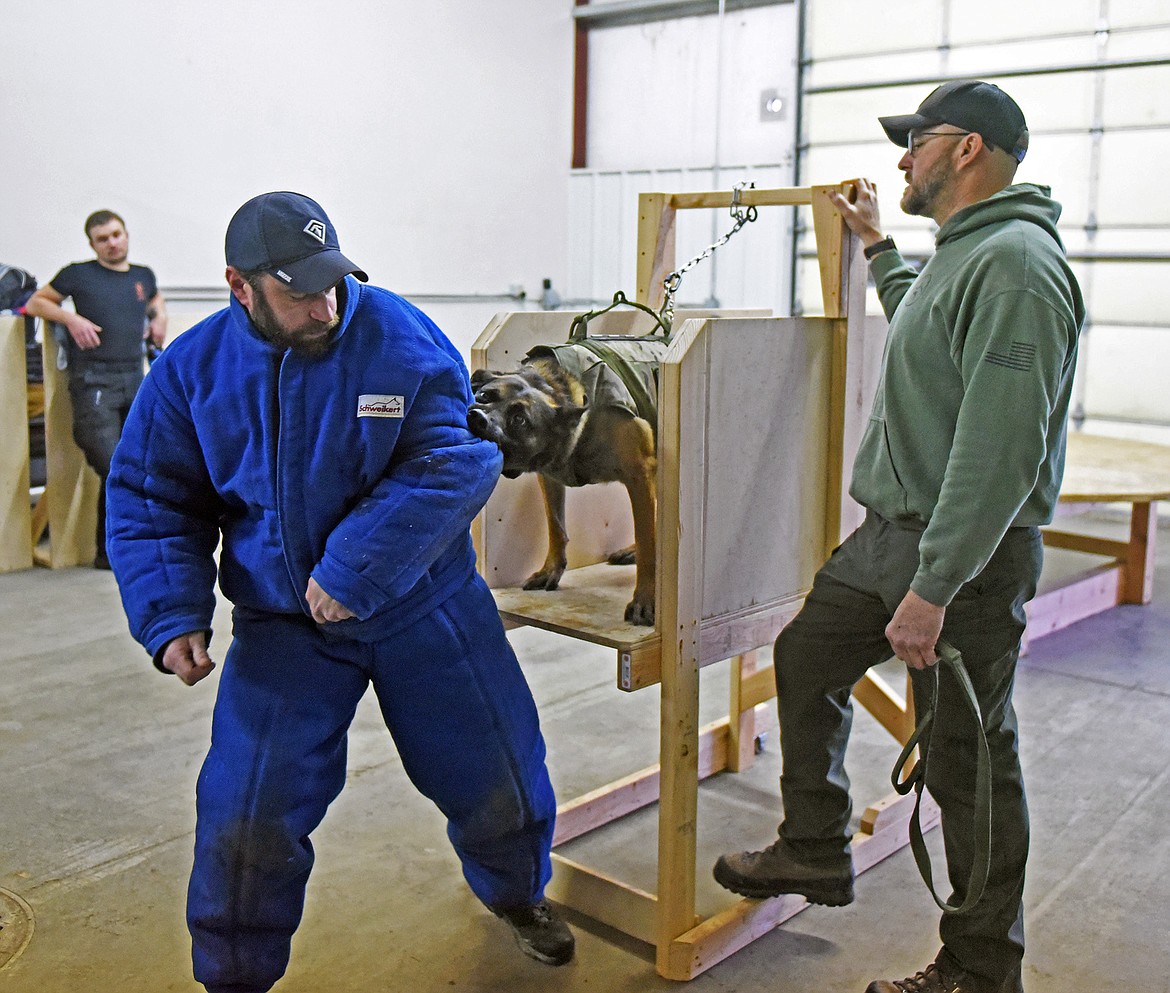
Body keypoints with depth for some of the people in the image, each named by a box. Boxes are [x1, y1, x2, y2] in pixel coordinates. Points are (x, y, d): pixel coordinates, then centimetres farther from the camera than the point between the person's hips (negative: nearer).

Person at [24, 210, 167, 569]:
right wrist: (71, 318, -7)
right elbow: (36, 302, 10)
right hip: (93, 381, -5)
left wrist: (159, 317, 17)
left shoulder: (143, 276, 16)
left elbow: (156, 299, 39)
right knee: (113, 470, -13)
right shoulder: (79, 275, 3)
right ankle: (109, 551, -1)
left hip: (135, 379, 5)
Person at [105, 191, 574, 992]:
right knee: (245, 820, -4)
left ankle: (517, 893, 46)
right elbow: (150, 504, 0)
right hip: (283, 625, 1)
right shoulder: (192, 369, -6)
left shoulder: (402, 338, -14)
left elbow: (454, 464, -21)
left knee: (502, 782, 11)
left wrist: (356, 569, -27)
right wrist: (172, 616, -13)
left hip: (425, 610, 0)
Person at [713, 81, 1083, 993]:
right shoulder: (962, 253, 14)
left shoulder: (1015, 263, -19)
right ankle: (815, 852, 35)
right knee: (806, 657, 18)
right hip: (888, 533, 10)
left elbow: (1001, 448, -27)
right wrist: (877, 247, 38)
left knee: (969, 760, 2)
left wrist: (934, 586, -28)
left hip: (965, 554, -10)